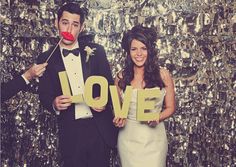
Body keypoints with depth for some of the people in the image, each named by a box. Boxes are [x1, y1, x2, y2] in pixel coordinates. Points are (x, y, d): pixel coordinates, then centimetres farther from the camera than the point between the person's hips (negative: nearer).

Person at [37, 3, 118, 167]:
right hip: (70, 132, 0)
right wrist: (54, 104, -16)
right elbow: (44, 95, 5)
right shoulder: (47, 59, 0)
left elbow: (109, 84, 6)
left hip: (101, 129, 1)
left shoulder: (96, 51, 1)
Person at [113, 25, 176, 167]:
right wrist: (119, 119, -10)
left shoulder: (163, 75, -4)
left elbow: (170, 107, 3)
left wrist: (158, 118, -15)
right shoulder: (121, 77, -1)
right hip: (128, 138, 1)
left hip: (154, 138, -1)